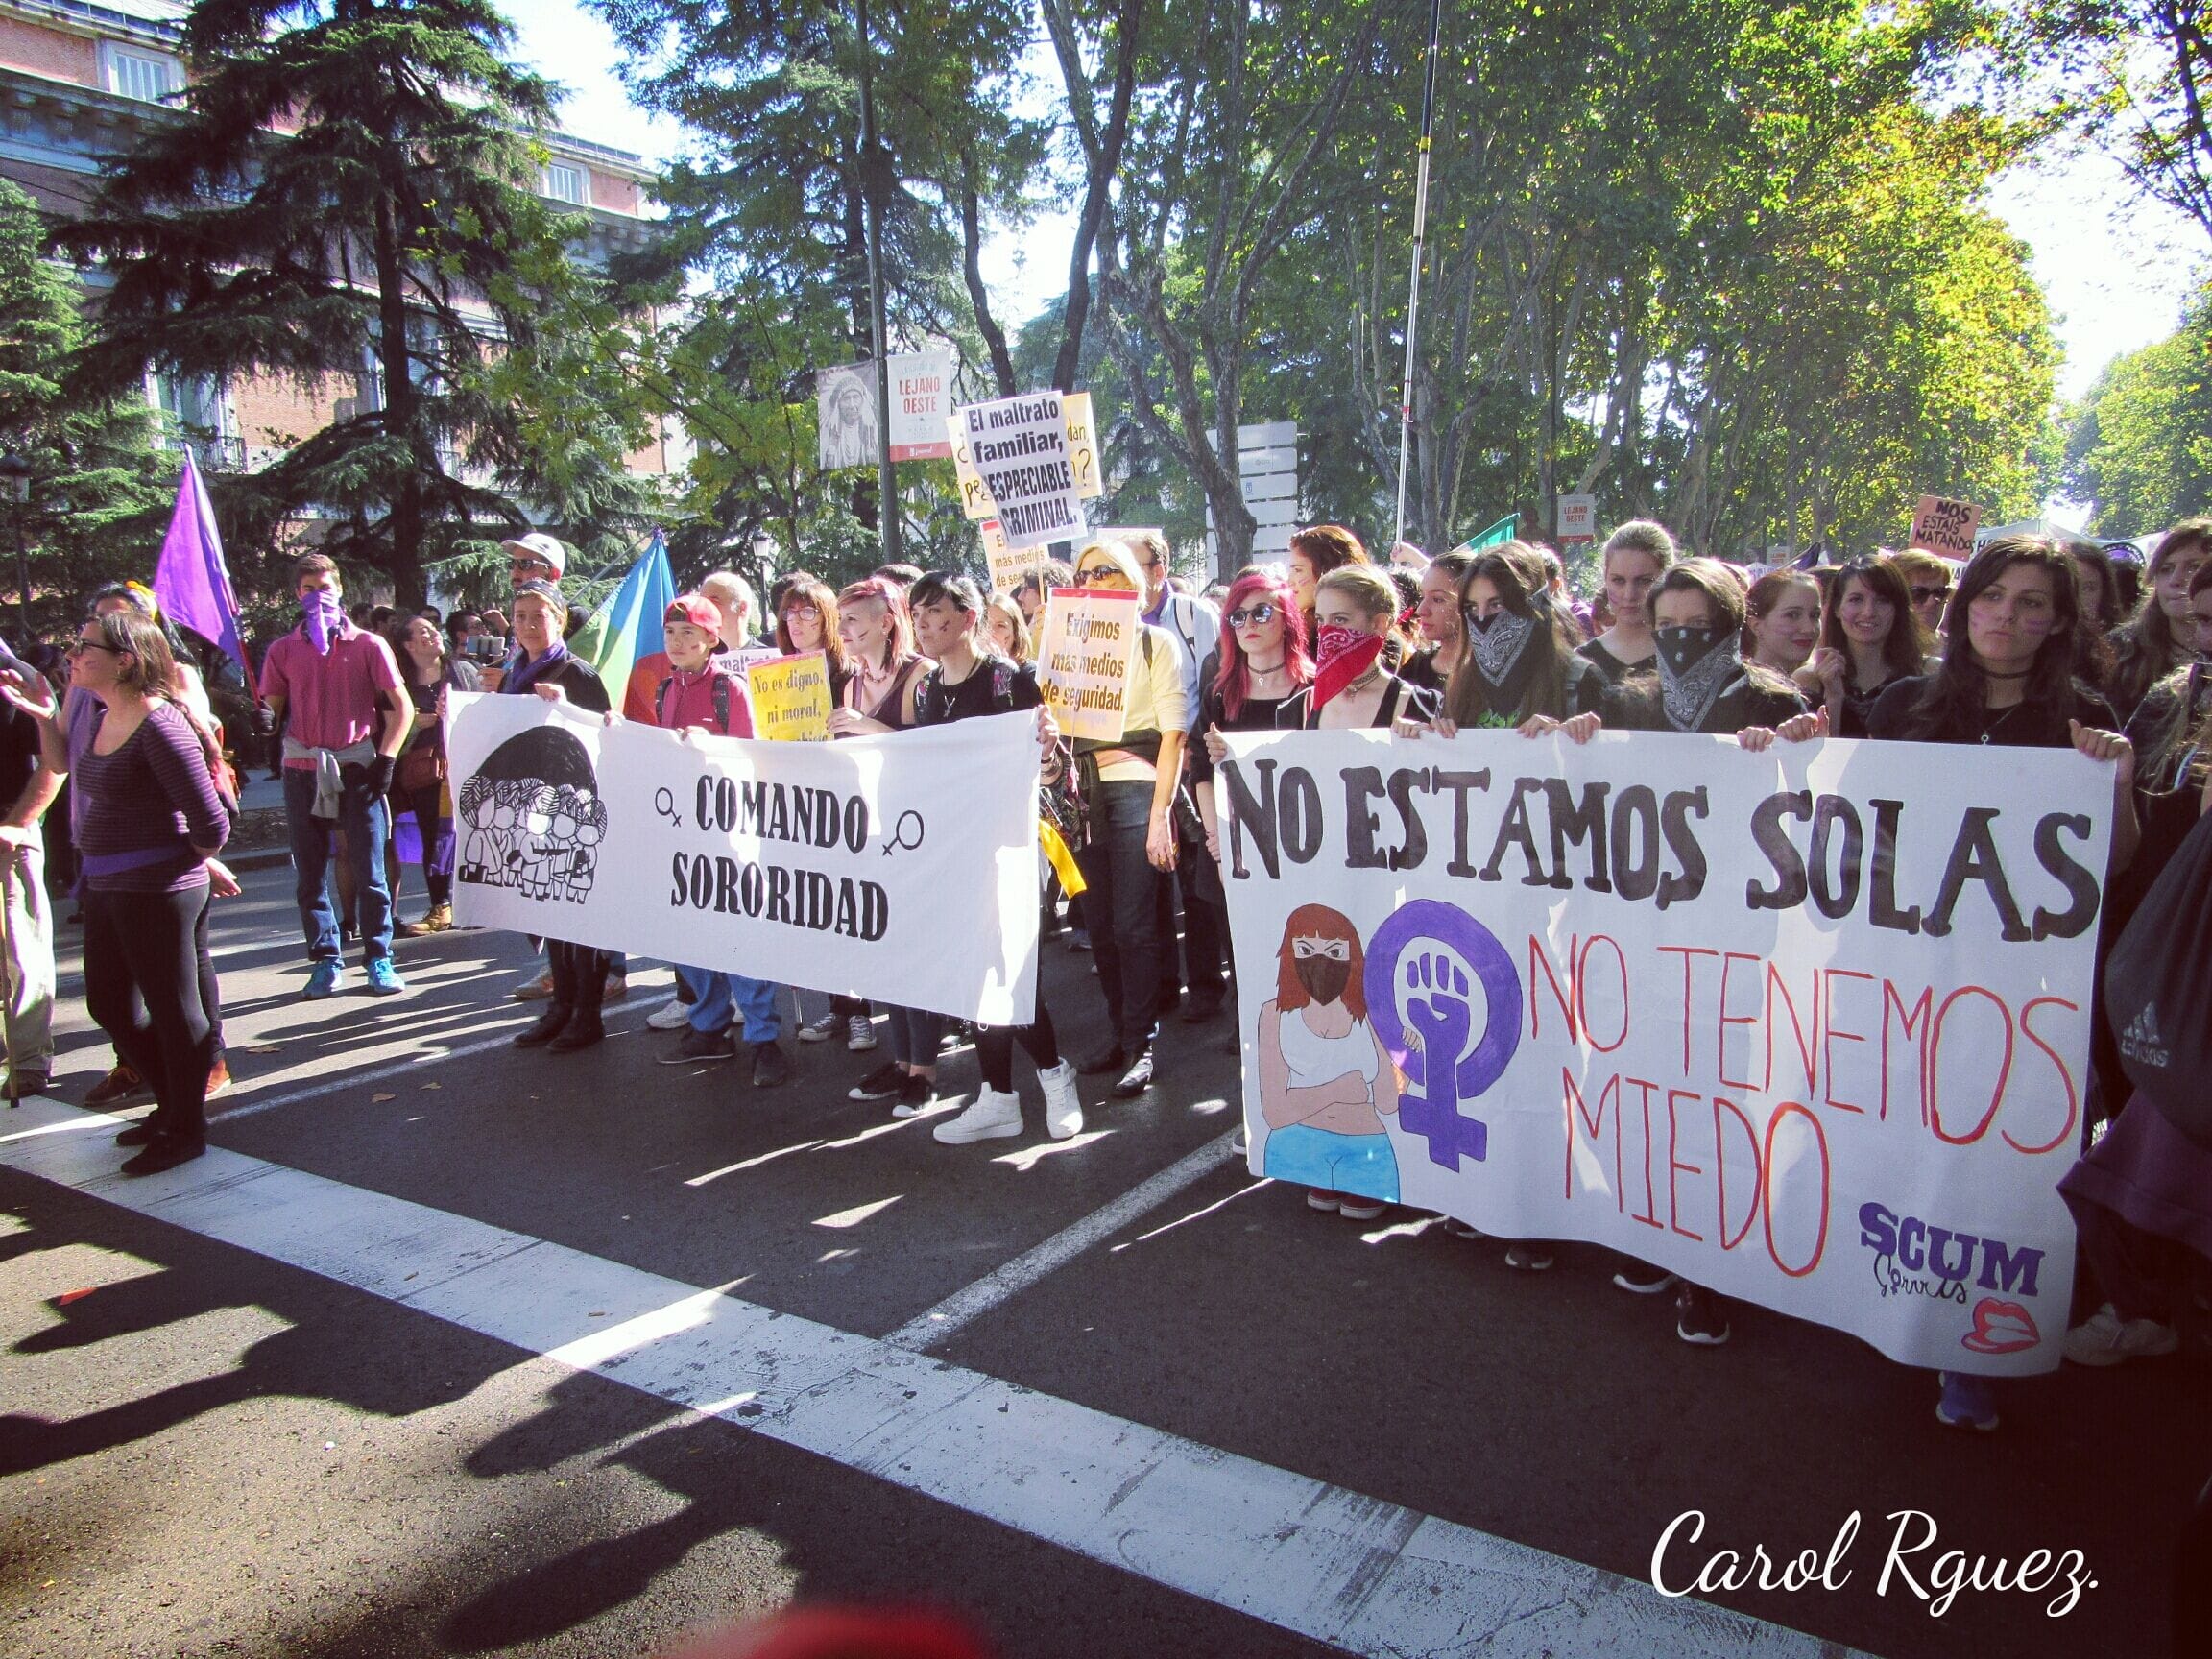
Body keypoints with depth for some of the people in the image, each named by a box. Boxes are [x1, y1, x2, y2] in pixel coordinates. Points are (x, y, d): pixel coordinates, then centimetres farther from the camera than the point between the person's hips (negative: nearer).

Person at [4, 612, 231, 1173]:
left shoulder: (160, 726, -20)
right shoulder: (105, 718, 9)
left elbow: (210, 824, -21)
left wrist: (198, 860, -3)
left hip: (157, 891, -10)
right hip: (107, 889, 10)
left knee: (173, 1010, 4)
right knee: (109, 1005, 19)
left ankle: (186, 1130, 20)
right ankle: (172, 1105, 35)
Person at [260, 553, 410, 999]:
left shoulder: (368, 645, 3)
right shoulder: (283, 651, 8)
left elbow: (402, 707, 3)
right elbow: (270, 712, 8)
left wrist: (386, 759, -6)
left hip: (357, 770, -2)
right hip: (303, 771, 3)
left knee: (369, 873, -2)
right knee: (309, 875, 6)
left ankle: (379, 959, 8)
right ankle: (325, 961, 15)